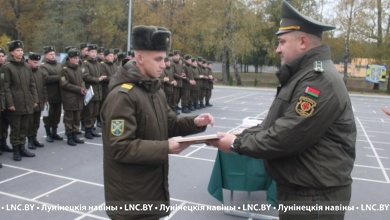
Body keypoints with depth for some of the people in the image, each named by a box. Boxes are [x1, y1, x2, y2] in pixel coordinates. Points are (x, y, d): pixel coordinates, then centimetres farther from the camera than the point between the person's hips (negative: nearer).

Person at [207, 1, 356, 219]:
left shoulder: (320, 80, -22)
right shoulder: (303, 75, 12)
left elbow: (284, 137, -26)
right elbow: (275, 125, 12)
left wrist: (237, 144, -14)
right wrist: (239, 136, 1)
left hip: (315, 197, -9)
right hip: (298, 189, 9)